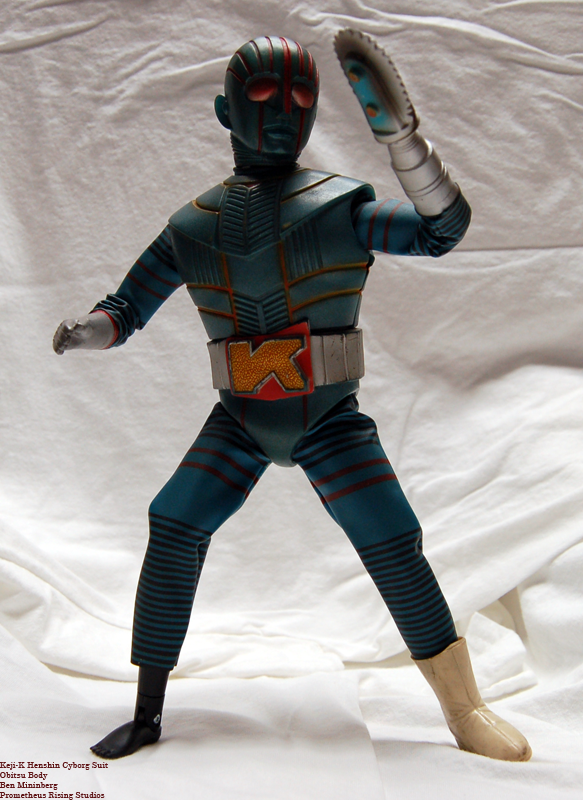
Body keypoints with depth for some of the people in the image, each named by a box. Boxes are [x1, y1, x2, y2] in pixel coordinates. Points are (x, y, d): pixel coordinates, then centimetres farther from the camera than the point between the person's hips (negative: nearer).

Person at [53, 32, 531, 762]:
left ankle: (465, 710, 7)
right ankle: (147, 714, 3)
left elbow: (444, 228, -19)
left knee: (394, 548, -13)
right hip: (240, 421, 2)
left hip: (332, 422, -2)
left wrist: (399, 132, -31)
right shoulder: (193, 228, 2)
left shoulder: (339, 208, -5)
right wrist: (82, 332, -20)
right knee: (173, 535, -13)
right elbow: (123, 311, 5)